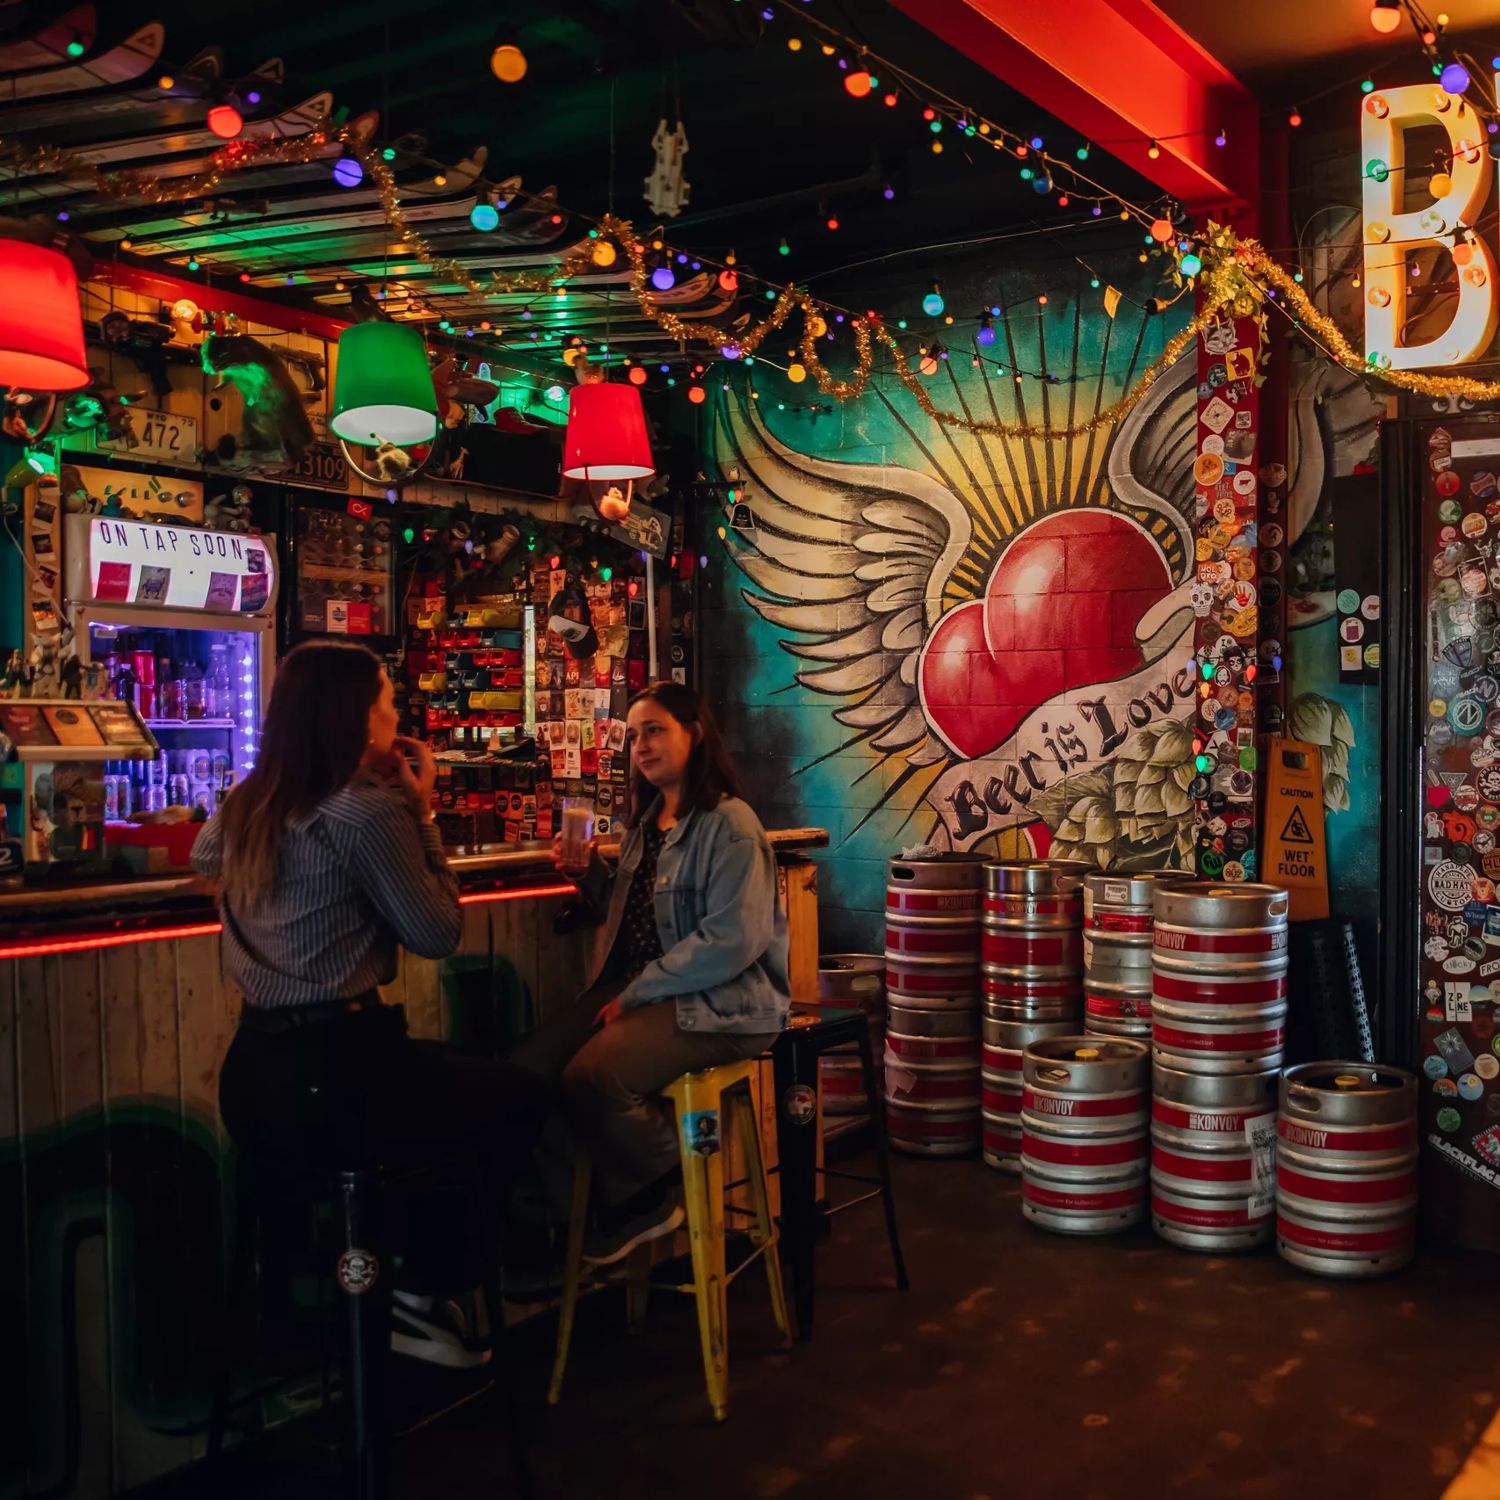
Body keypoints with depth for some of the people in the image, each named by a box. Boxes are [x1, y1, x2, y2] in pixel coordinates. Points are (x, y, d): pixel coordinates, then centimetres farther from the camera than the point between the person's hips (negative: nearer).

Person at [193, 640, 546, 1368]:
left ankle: (399, 1270, 29)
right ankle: (421, 1289, 16)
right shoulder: (368, 812, -17)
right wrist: (420, 813, -2)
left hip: (257, 1076, 9)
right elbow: (437, 933, -9)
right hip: (331, 1079, -9)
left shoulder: (246, 806, 7)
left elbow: (203, 859, 32)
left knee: (458, 1070, 29)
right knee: (520, 1097, 13)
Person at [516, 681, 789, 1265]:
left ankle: (649, 1201, 0)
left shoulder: (729, 824, -12)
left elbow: (732, 941, -20)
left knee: (591, 1076, -29)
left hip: (717, 1002, -8)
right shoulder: (646, 821, 16)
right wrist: (591, 874, 5)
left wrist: (638, 994, -18)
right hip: (641, 989, 8)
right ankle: (580, 1217, 4)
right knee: (526, 1068, -12)